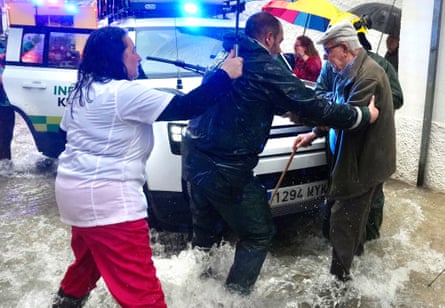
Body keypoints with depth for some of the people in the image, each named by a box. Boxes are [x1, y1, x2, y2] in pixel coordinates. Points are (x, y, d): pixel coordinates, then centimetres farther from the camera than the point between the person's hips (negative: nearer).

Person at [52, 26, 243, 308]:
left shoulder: (81, 90, 12)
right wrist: (225, 75, -10)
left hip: (73, 189, 10)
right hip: (106, 197, -10)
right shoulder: (124, 92, -16)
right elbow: (186, 107, -19)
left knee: (87, 261, 33)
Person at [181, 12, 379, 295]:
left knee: (206, 231, 24)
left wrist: (291, 110, 28)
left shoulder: (226, 58, 15)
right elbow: (315, 107, -9)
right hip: (226, 168, -8)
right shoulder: (266, 68, -11)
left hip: (194, 156, 9)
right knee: (258, 234, 10)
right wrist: (364, 115, 4)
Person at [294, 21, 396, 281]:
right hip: (356, 157, 10)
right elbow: (338, 109, 18)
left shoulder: (368, 74, -23)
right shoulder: (348, 72, 10)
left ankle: (339, 275, 8)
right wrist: (315, 133, 7)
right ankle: (356, 251, 45)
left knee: (344, 218, -4)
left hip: (365, 161, -10)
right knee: (355, 214, 25)